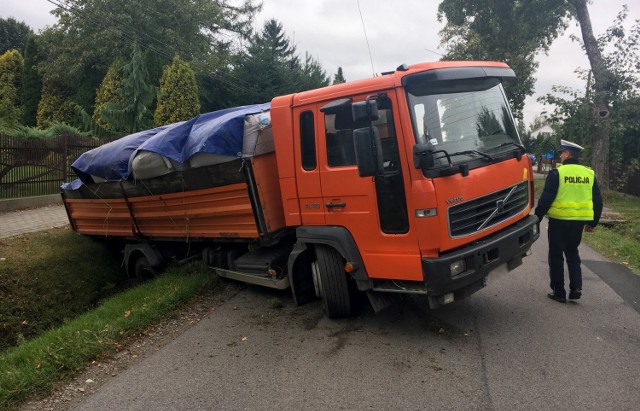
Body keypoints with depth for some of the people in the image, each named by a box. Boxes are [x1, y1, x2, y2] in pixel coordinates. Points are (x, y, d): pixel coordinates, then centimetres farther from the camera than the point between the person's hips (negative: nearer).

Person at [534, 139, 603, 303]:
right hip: (579, 221, 5)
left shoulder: (557, 173, -11)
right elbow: (597, 201, 10)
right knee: (572, 254, 21)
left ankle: (559, 292, 10)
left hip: (559, 220, -5)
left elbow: (546, 199, -14)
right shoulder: (590, 174, 7)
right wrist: (593, 222, 20)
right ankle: (576, 288, 11)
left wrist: (537, 218, -5)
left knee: (556, 256, 7)